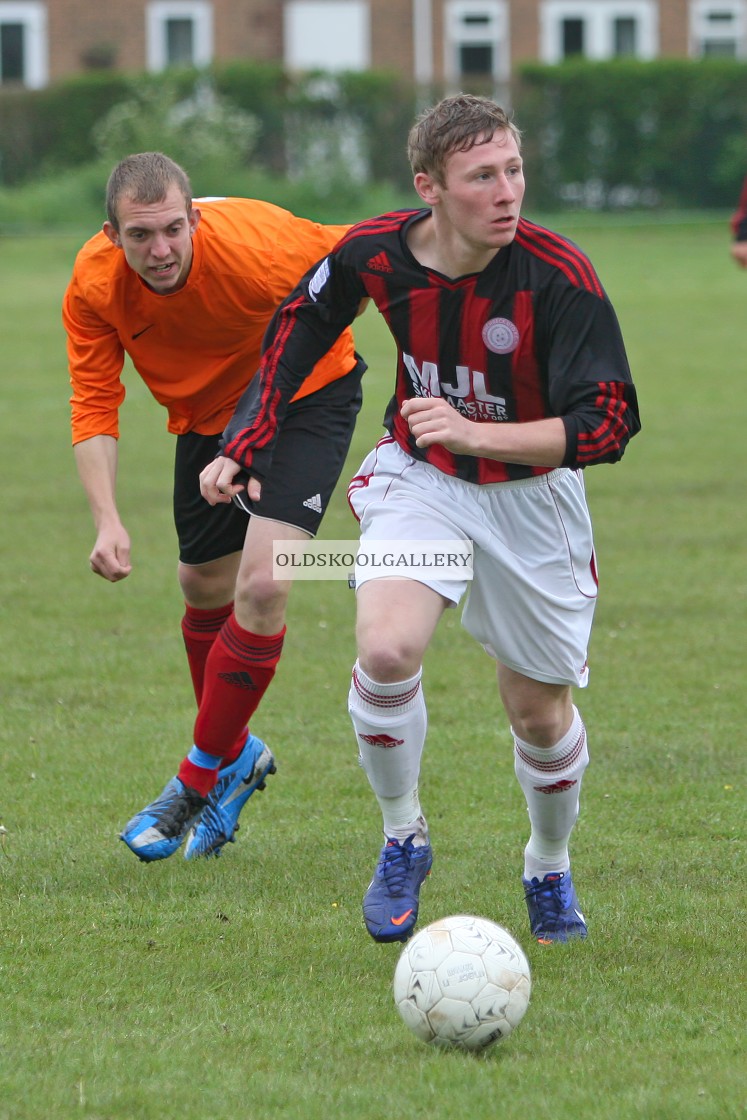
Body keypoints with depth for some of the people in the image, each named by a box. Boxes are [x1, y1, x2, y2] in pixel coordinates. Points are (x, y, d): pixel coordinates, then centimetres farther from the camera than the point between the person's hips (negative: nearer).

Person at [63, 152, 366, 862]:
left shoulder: (258, 248, -36)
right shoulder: (93, 287, -24)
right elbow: (95, 408, -19)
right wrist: (107, 521, -31)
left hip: (307, 396, -4)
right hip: (208, 415, 5)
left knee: (262, 583, -19)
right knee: (203, 588, 14)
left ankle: (201, 778, -3)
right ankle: (235, 754, 41)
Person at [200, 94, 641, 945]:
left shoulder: (559, 278, -27)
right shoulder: (376, 254, -17)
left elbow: (609, 424, -27)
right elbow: (297, 326, 5)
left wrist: (477, 434, -39)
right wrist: (244, 447, 3)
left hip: (530, 491, -1)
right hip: (417, 477, 1)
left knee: (539, 711, 8)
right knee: (386, 649, -25)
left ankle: (550, 870, 38)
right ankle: (402, 840, 0)